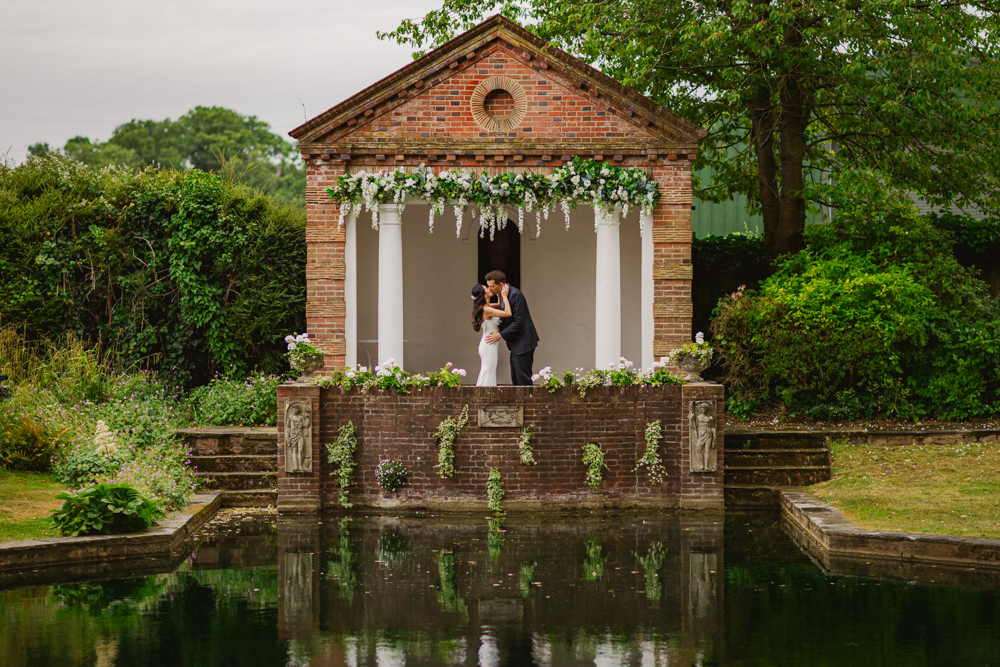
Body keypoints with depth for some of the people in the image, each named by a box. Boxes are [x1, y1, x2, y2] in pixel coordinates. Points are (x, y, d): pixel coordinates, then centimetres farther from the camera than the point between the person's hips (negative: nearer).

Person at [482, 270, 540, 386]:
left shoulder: (515, 295, -19)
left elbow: (519, 322, -22)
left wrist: (500, 334, -18)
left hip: (523, 343, -10)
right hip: (516, 344, 10)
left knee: (523, 378, -9)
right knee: (515, 379, 12)